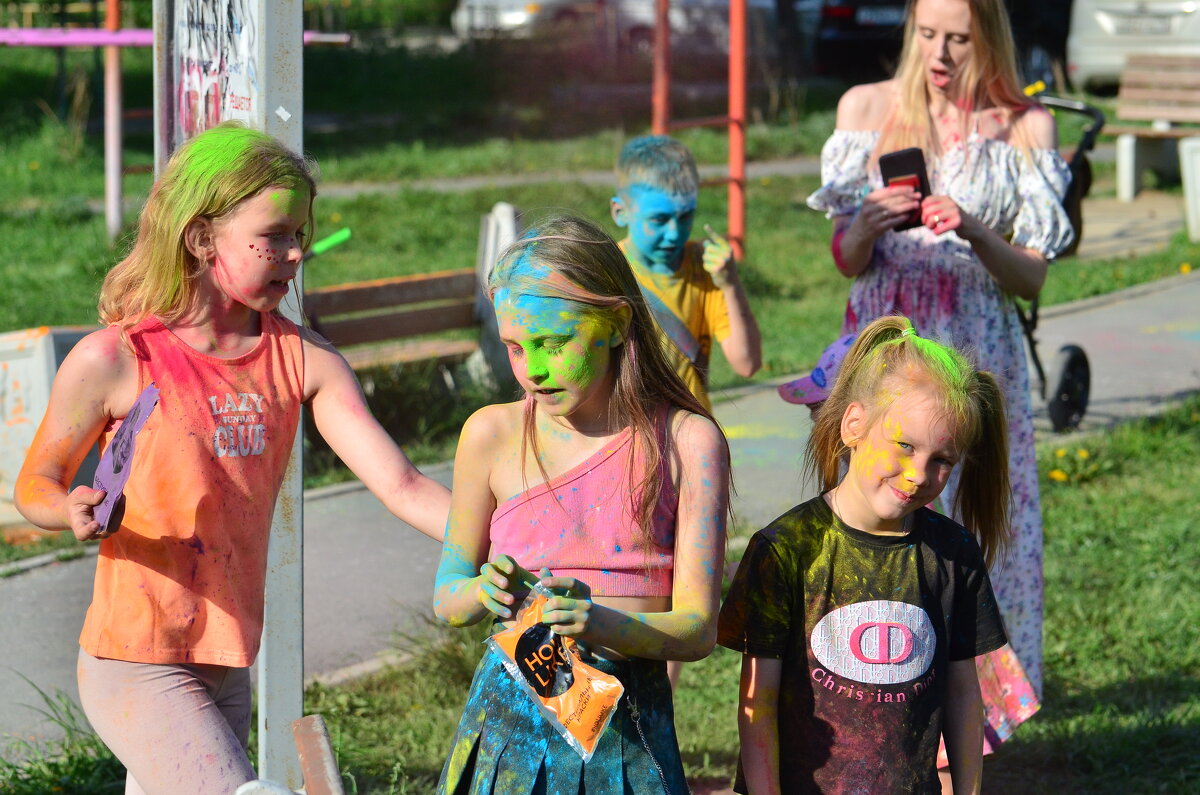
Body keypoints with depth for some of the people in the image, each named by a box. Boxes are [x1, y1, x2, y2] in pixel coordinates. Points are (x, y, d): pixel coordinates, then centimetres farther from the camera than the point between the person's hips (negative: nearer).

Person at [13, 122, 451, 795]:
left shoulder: (303, 360, 1)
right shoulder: (115, 360, -12)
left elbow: (401, 485, -6)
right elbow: (35, 486, 2)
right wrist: (75, 511, -21)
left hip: (227, 669, 6)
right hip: (135, 666, -5)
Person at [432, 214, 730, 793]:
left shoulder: (688, 441, -5)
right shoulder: (493, 434, -1)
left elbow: (697, 629, -7)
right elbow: (447, 596, 9)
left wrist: (601, 622, -26)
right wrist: (484, 593, -15)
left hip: (629, 730, -1)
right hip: (510, 719, 1)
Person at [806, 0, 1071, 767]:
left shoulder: (1023, 128, 0)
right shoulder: (867, 108, 4)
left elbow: (1031, 277, 0)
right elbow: (847, 260, 6)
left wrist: (976, 235, -19)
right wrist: (867, 223, -17)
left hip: (975, 359, -1)